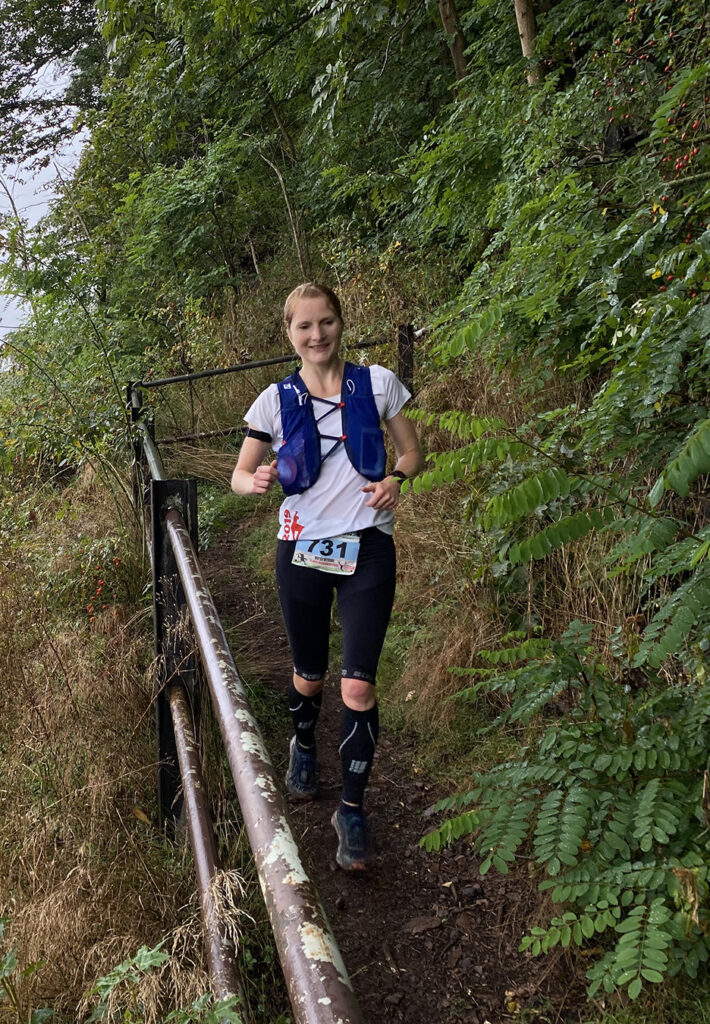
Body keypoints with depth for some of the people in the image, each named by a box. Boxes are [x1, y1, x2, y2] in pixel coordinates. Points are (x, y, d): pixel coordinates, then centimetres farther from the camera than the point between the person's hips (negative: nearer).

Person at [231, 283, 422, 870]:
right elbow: (240, 475, 5)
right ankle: (304, 746, 50)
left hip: (367, 550, -1)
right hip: (302, 551, 2)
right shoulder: (277, 401, 1)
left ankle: (353, 811, 10)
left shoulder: (377, 384, -1)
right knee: (309, 678, 17)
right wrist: (257, 482, -19)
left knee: (358, 687, -8)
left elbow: (412, 451, 9)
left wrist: (395, 478, -13)